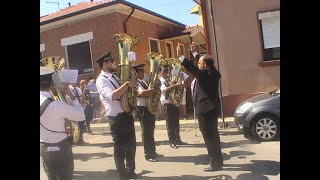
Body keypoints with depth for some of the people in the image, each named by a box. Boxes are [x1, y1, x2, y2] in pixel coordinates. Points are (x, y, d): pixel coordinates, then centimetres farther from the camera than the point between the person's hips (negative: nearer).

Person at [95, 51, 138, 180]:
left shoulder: (114, 76, 15)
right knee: (120, 147, 5)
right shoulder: (101, 80, -12)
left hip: (126, 114, 9)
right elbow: (111, 96, -28)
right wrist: (127, 85, -29)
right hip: (116, 117, -8)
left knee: (131, 145, 18)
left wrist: (131, 87, 4)